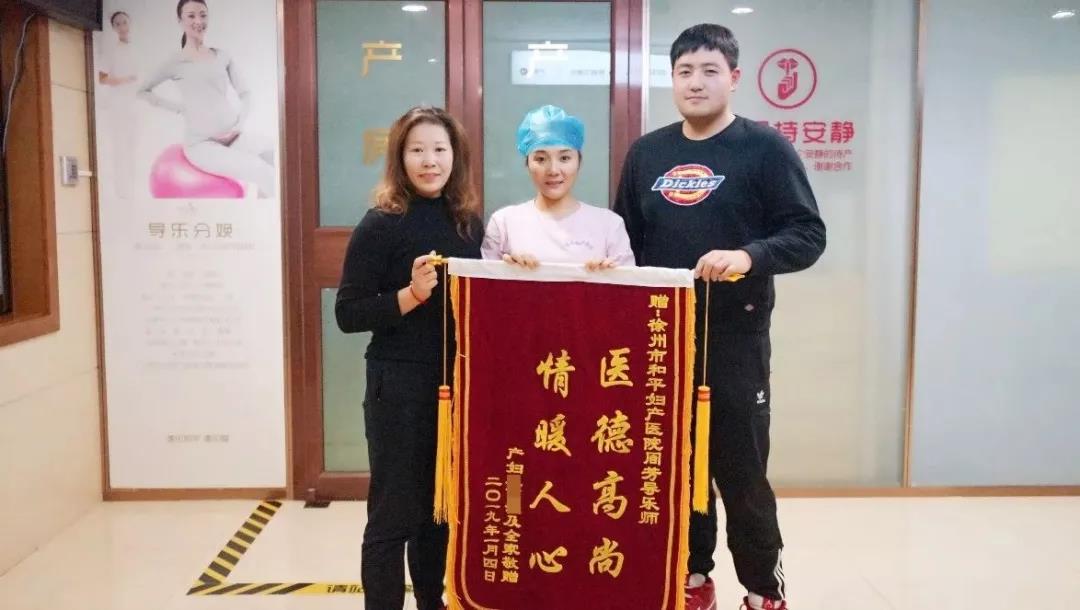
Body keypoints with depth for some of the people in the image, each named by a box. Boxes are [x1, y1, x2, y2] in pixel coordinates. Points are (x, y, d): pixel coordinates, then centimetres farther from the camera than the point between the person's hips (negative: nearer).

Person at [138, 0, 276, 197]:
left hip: (235, 134, 4)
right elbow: (143, 91, 10)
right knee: (265, 175, -27)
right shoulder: (177, 62, 3)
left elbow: (245, 93, 13)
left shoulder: (222, 55, 13)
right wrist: (180, 109, -1)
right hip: (202, 142, -4)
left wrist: (239, 125, -4)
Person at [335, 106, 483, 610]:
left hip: (460, 382, 5)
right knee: (394, 515, 4)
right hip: (399, 385, -5)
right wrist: (410, 294, -22)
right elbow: (348, 314, -11)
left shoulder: (470, 222, 7)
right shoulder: (382, 224, -9)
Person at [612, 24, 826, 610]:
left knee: (741, 467, 3)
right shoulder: (646, 152, 10)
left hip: (735, 336, -4)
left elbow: (808, 236, -7)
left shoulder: (765, 147, -3)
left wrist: (749, 256, -25)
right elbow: (627, 240, 15)